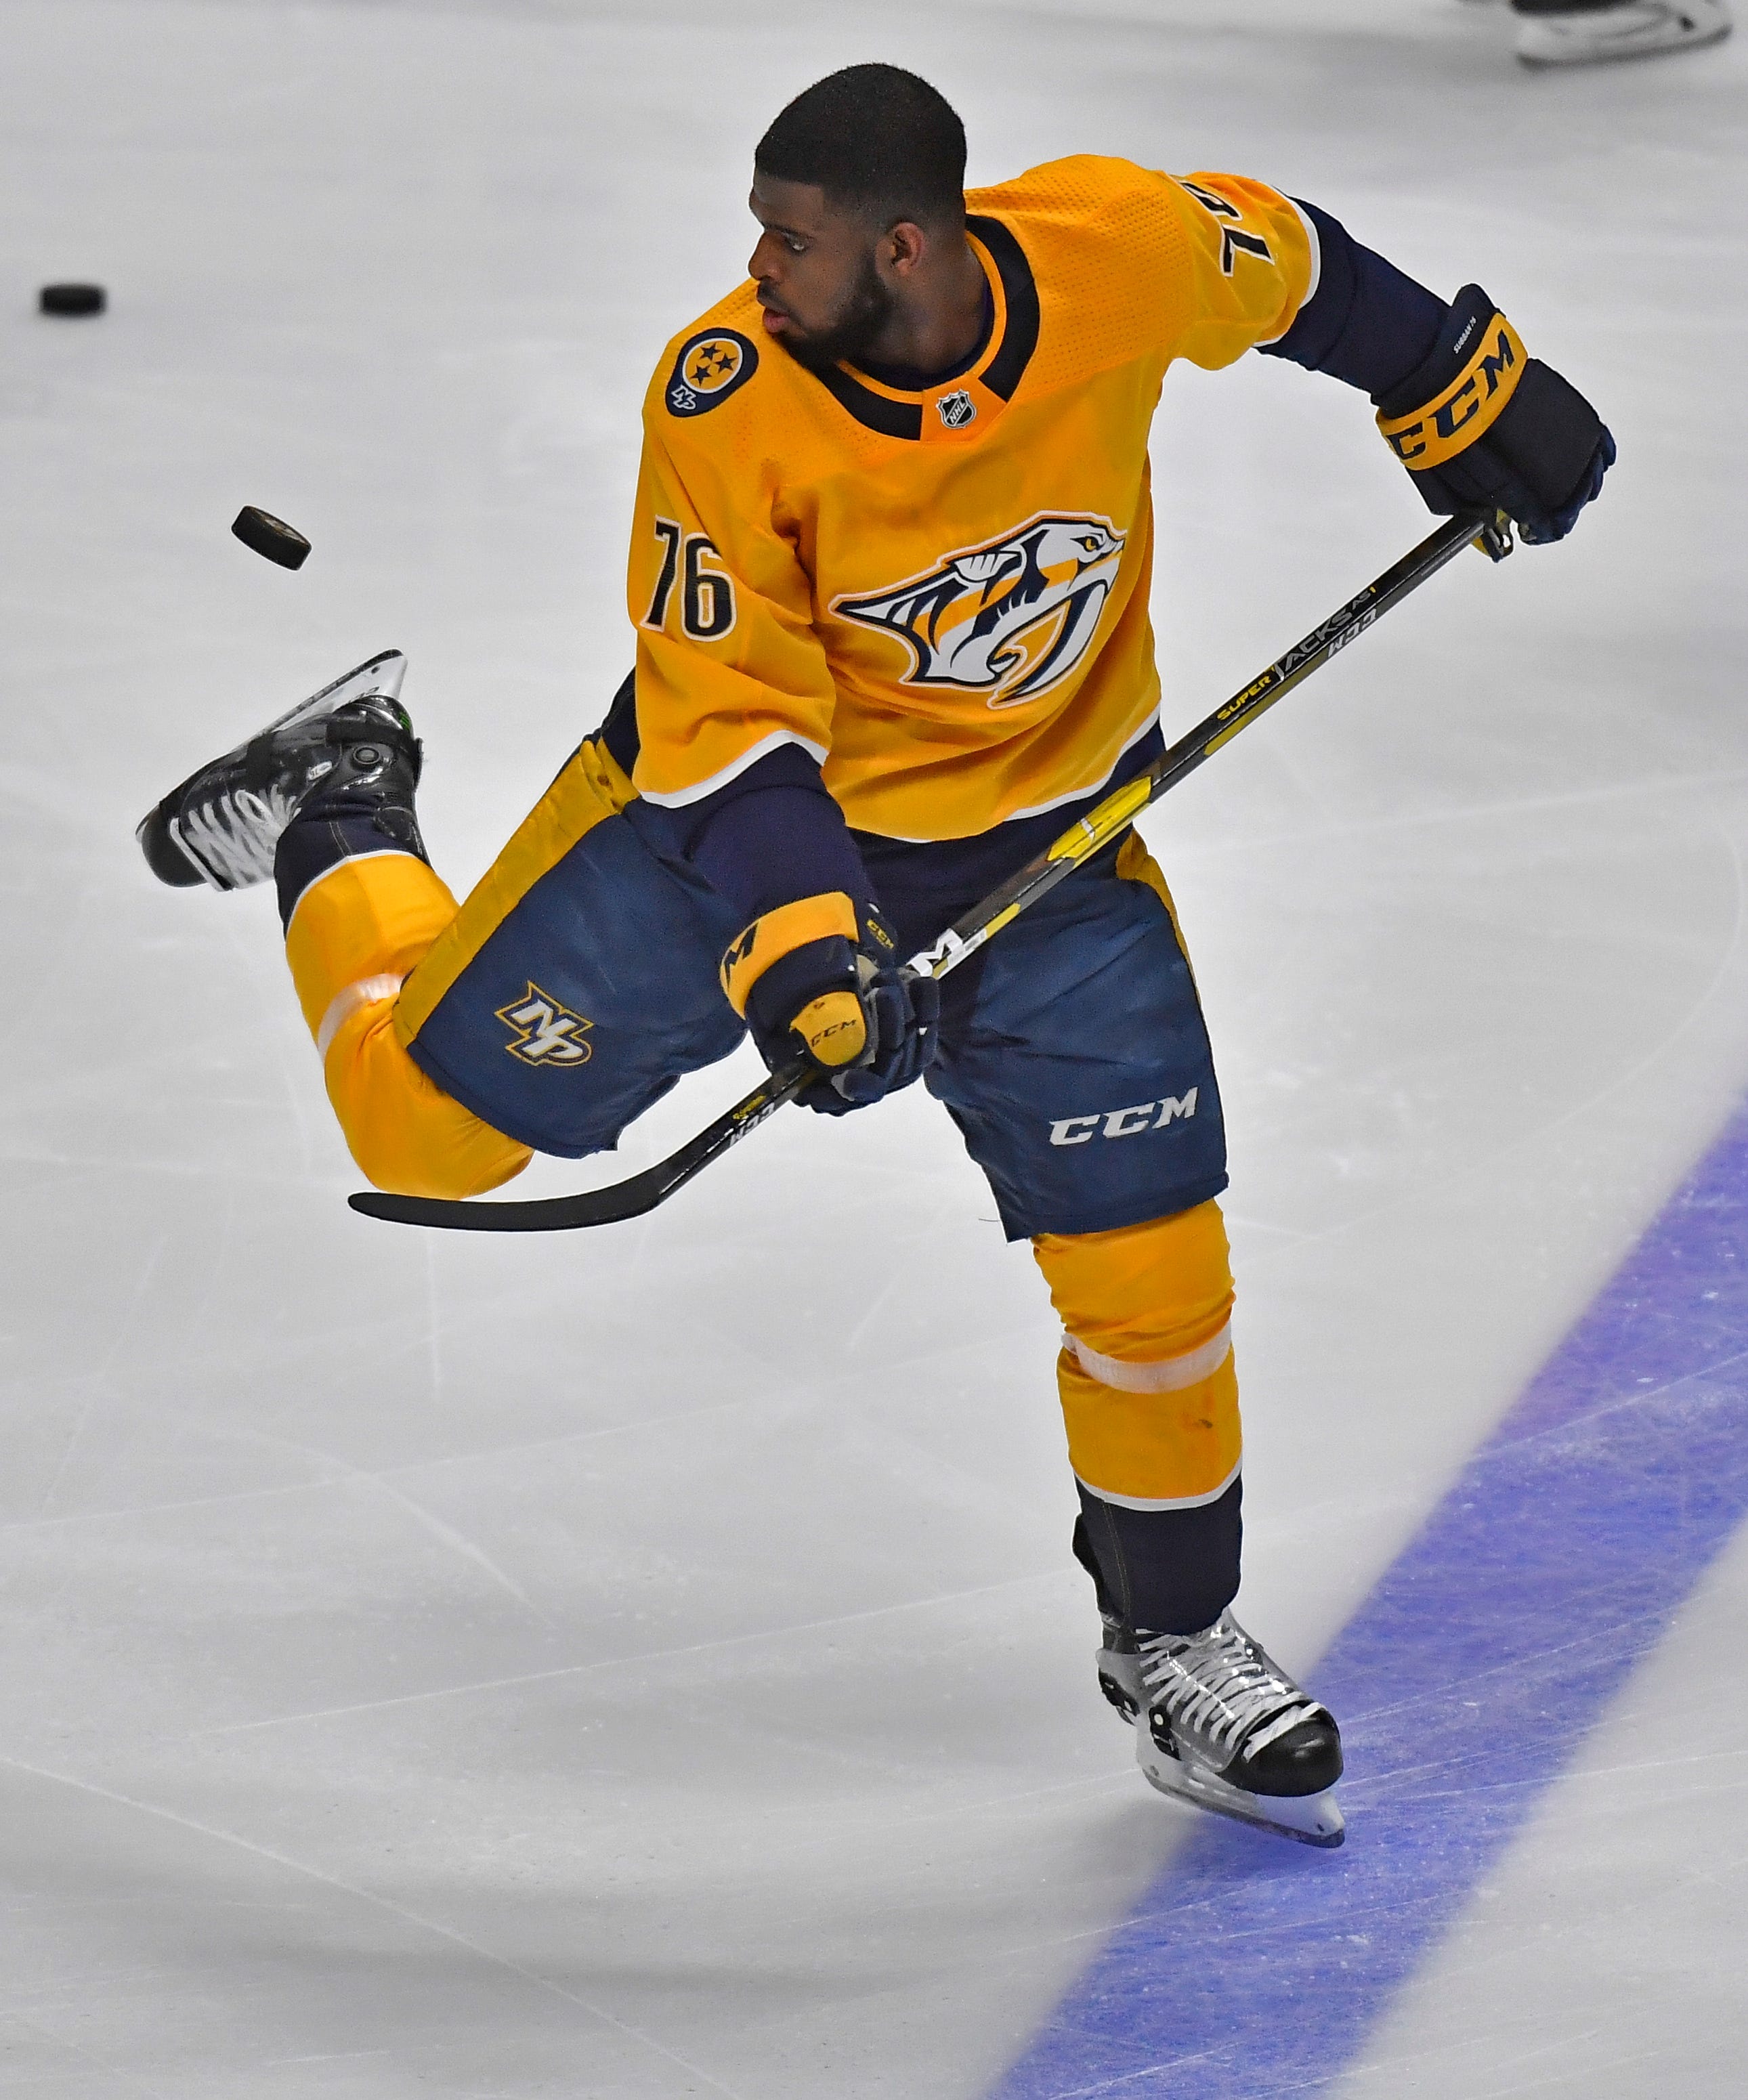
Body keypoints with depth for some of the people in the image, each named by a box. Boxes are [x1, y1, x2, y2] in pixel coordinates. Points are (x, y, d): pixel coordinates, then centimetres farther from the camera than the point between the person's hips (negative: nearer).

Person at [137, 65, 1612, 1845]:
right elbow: (728, 716, -22)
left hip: (1046, 826, 1)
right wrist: (800, 940, -34)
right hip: (741, 796, -1)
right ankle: (341, 826, 34)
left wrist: (1462, 390, 10)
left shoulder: (1123, 251, -22)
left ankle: (1171, 1640, 17)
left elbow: (1285, 268, 2)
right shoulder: (726, 399, -26)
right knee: (432, 1119, 3)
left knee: (1147, 1249, -5)